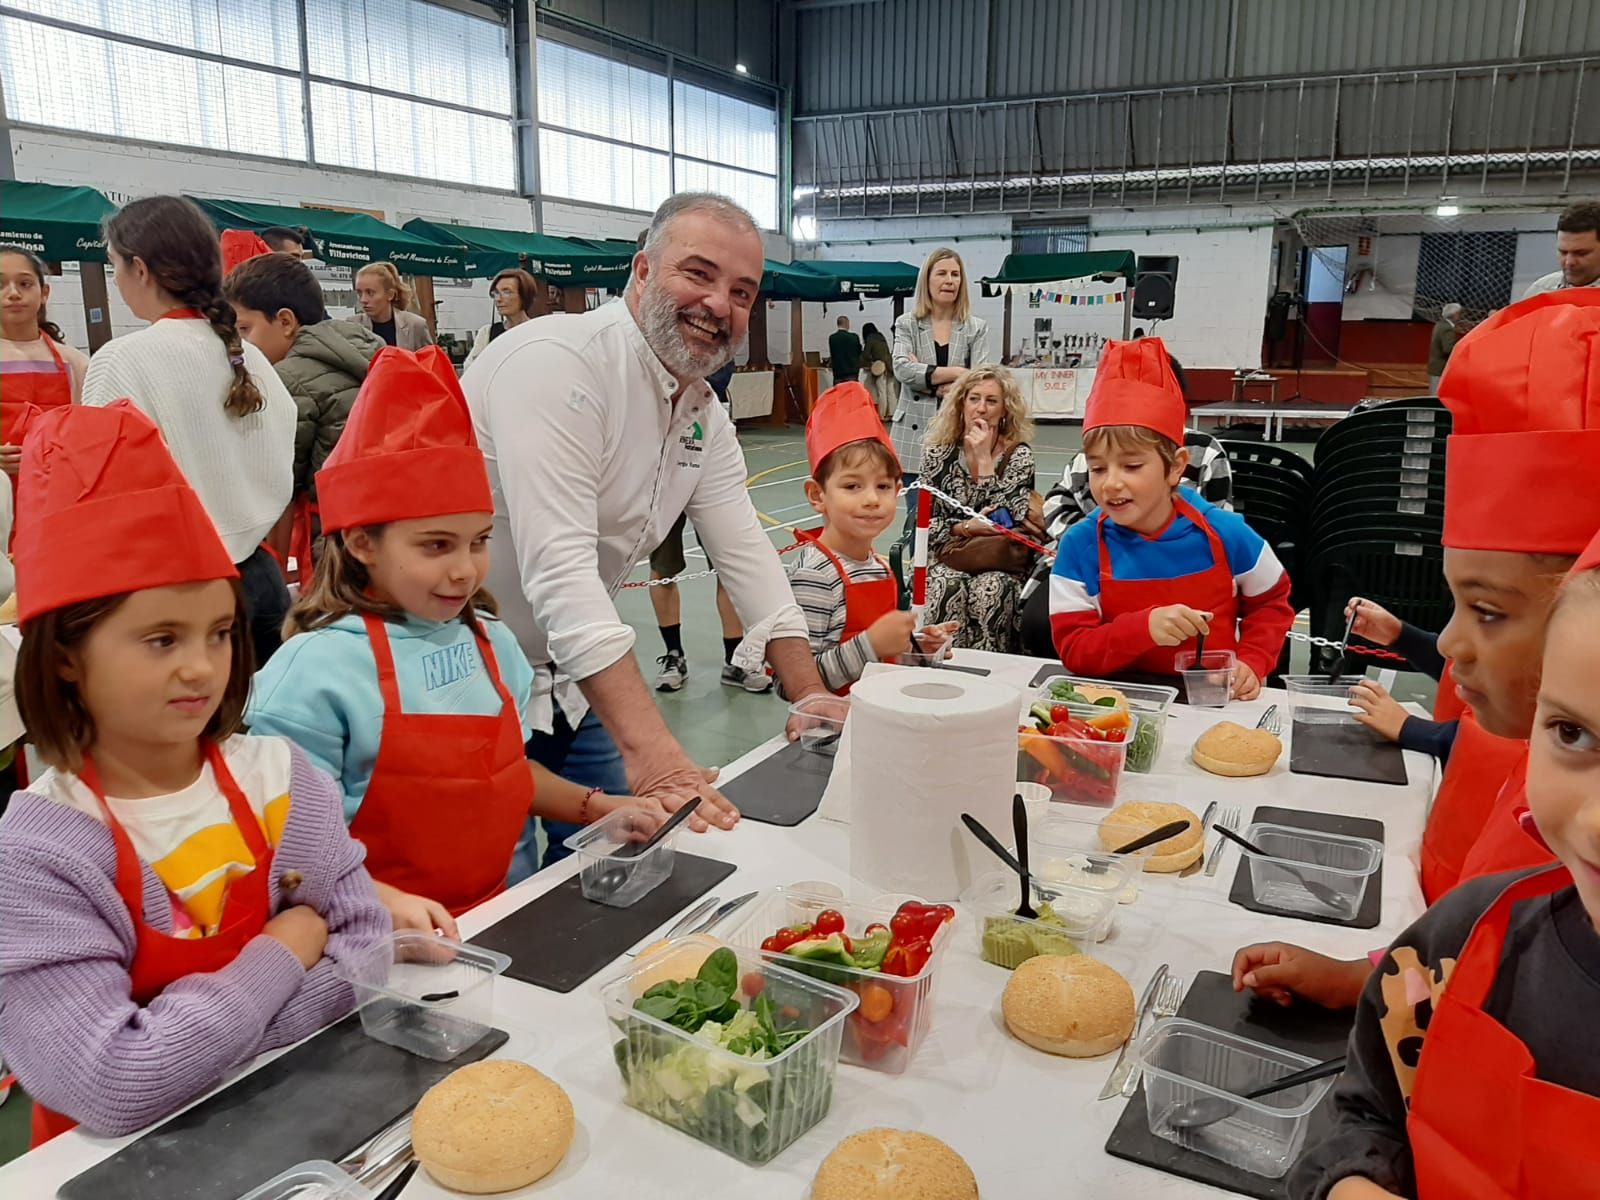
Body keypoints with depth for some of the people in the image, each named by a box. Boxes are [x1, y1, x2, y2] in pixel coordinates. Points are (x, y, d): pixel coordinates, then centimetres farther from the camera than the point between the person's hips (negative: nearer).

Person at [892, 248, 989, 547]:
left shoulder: (976, 328, 8)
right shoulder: (907, 324, 8)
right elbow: (902, 368, -10)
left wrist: (926, 376, -10)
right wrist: (956, 372, -12)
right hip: (916, 435, 0)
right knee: (919, 520, 1)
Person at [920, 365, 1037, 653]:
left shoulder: (1018, 454, -2)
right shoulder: (938, 453, 3)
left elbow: (1005, 519, -14)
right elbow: (925, 521, 3)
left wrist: (984, 458, -14)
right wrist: (965, 527, -16)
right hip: (947, 555, 1)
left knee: (990, 590, -34)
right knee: (946, 587, -33)